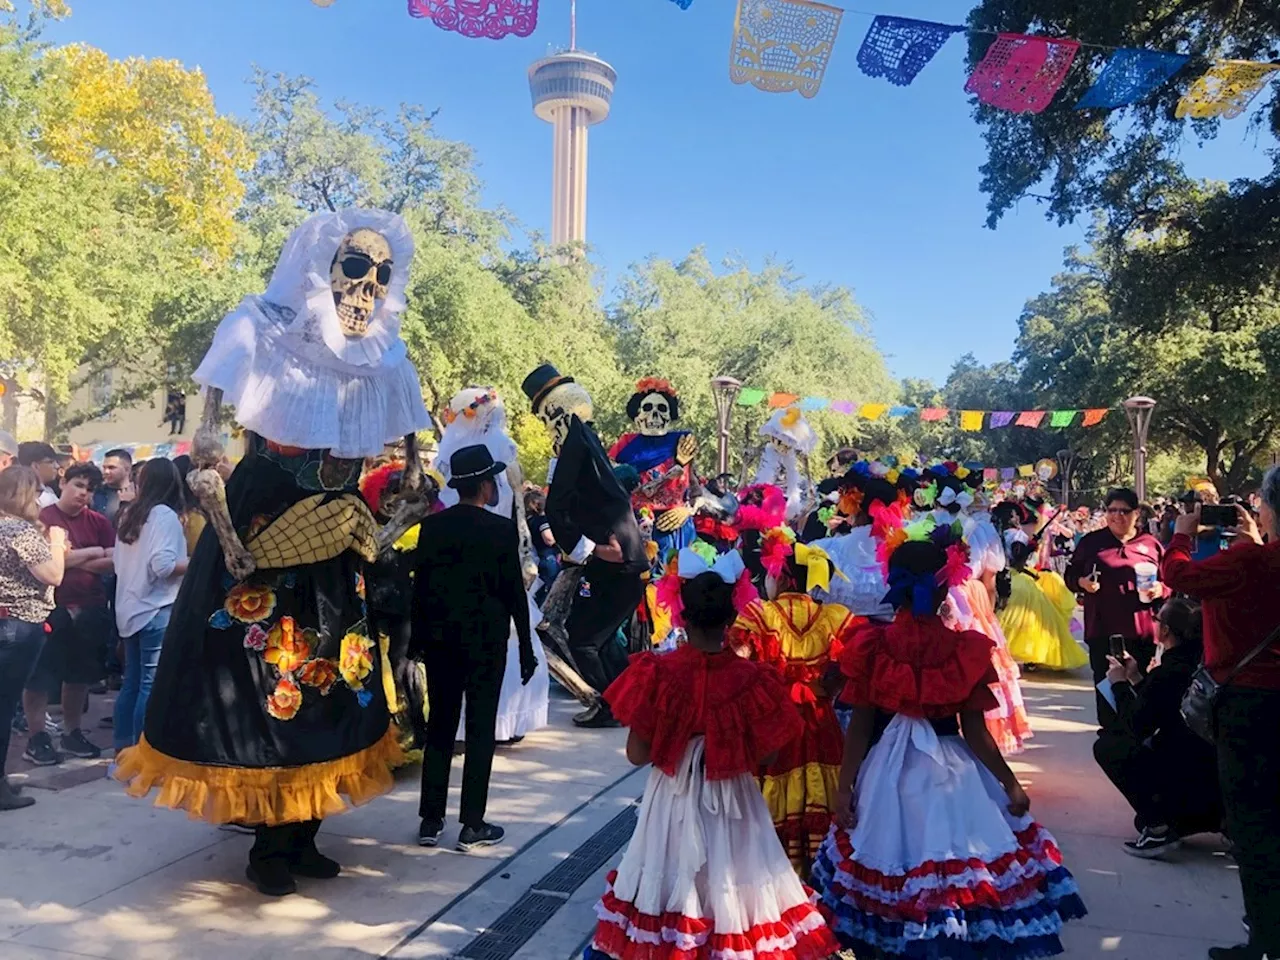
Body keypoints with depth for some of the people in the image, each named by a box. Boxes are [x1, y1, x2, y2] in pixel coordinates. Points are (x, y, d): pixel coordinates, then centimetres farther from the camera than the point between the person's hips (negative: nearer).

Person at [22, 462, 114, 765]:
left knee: (81, 675, 14)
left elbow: (114, 562, -3)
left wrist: (73, 560, -11)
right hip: (52, 610, -5)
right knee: (40, 677, 4)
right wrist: (92, 552, -7)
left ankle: (72, 733, 28)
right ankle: (36, 738, 16)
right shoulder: (43, 518, -6)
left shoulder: (98, 522, 6)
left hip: (90, 609, 5)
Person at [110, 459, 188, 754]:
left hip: (130, 608, 8)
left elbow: (118, 563, 16)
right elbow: (162, 564, -20)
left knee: (131, 682, 14)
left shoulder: (129, 514, 12)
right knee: (152, 685, -3)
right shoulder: (164, 515, -11)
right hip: (155, 610, -8)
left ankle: (123, 751, 20)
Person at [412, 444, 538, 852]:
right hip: (486, 642, -4)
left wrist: (420, 637, 13)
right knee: (480, 731, 4)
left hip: (440, 639, 4)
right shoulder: (502, 530, -11)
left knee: (439, 727, 12)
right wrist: (526, 649, -1)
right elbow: (515, 593, -9)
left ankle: (430, 820, 18)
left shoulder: (431, 526, 0)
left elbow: (419, 586, 4)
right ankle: (472, 826, 10)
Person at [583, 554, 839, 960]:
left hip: (673, 799, 0)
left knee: (668, 886, 19)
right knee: (728, 891, 17)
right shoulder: (751, 679, -15)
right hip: (732, 804, 0)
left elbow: (637, 754, -12)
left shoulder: (659, 672, -17)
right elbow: (764, 756, -7)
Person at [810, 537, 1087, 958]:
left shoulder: (872, 647, -9)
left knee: (888, 869, 16)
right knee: (958, 875, 14)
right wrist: (1010, 783, 7)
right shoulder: (964, 650, -12)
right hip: (951, 774, -1)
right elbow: (975, 732, -6)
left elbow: (860, 727, -5)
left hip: (889, 772, 2)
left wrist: (845, 786, 3)